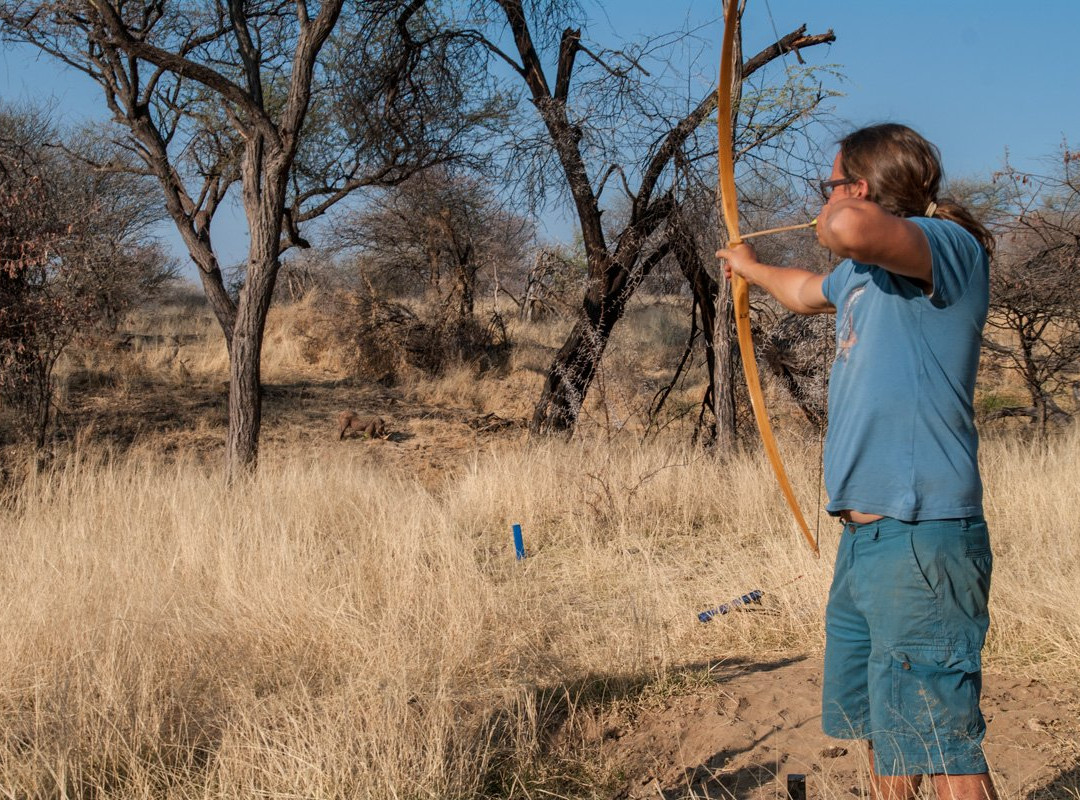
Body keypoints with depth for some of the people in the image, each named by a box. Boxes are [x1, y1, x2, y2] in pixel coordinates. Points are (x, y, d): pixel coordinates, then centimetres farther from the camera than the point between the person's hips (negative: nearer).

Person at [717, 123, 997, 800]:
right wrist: (751, 267, 61)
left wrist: (838, 215, -11)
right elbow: (805, 291, 42)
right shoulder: (864, 271, 18)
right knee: (881, 729, 19)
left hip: (921, 542, -10)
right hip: (864, 539, 10)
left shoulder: (951, 248, -12)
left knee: (943, 744, -8)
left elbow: (852, 228, -34)